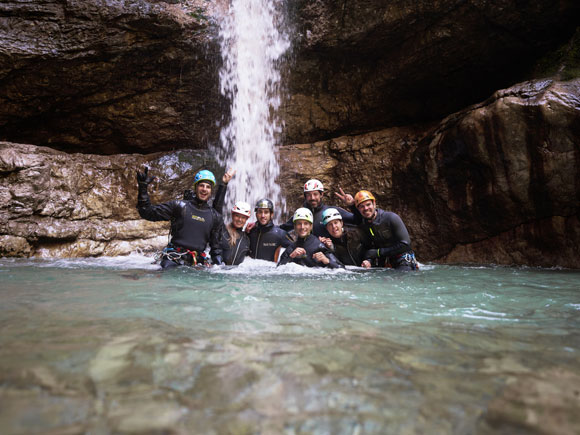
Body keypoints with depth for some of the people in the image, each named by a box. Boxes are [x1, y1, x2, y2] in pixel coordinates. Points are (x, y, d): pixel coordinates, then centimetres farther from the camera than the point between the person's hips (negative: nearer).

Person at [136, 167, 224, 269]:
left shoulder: (216, 217, 13)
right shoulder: (180, 206, 6)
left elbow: (216, 247, 17)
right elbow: (148, 213, 4)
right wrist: (143, 188, -5)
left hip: (196, 262, 4)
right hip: (173, 260, -4)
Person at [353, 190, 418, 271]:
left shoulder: (391, 218, -16)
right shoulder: (363, 225, 0)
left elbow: (405, 244, -15)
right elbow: (367, 247, 9)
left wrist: (378, 252, -16)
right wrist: (368, 260, -14)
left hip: (402, 261, -5)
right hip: (383, 263, 5)